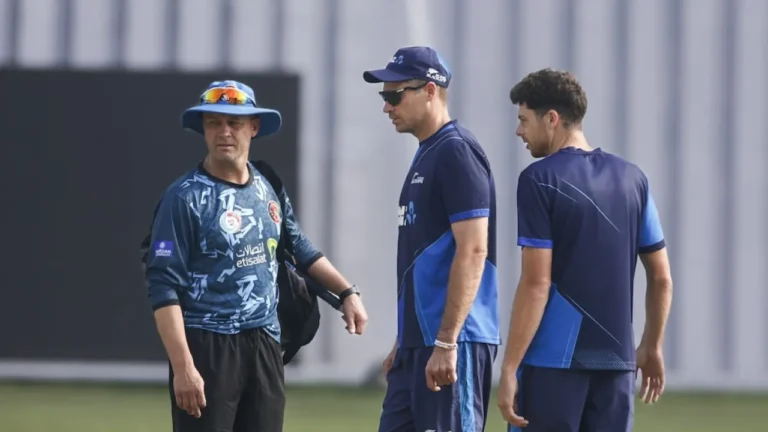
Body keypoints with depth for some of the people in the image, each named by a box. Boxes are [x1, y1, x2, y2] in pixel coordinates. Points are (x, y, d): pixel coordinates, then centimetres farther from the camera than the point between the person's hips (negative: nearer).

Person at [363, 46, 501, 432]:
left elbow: (472, 252, -19)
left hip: (452, 342, -10)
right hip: (419, 341, 10)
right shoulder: (425, 154, 18)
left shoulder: (456, 153, -12)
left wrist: (446, 342, -23)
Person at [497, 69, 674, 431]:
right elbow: (661, 278, 12)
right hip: (617, 359, 5)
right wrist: (652, 347, 24)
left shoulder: (539, 179, -8)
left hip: (554, 359, -5)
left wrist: (509, 368, -12)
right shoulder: (631, 178, 10)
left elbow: (536, 283, -14)